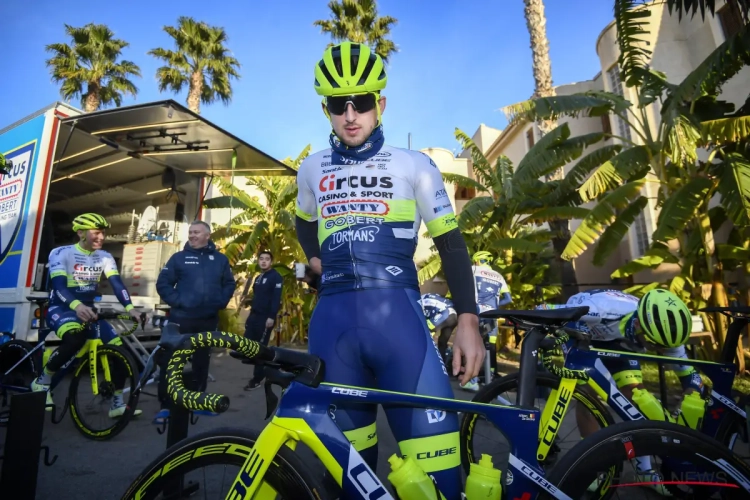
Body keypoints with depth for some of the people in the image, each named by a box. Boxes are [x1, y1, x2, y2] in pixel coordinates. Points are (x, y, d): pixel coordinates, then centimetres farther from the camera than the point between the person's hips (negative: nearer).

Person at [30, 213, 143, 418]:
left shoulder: (105, 257, 0)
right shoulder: (61, 253, -12)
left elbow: (117, 284, -13)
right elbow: (58, 286, -27)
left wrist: (130, 307, -31)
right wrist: (77, 305, -48)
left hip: (88, 310, 5)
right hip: (60, 308, -4)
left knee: (118, 347, -12)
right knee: (76, 337, -38)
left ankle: (117, 403, 0)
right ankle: (42, 381, -10)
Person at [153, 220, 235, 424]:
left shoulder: (220, 259, 5)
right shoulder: (179, 257, 1)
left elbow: (229, 284, 11)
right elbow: (163, 283, 0)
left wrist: (220, 302, -2)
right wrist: (175, 300, -11)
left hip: (208, 319, 2)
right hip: (181, 318, -2)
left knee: (202, 361, 13)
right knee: (170, 361, 0)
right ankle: (165, 406, 13)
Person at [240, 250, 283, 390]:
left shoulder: (276, 277, -10)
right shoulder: (258, 278, 18)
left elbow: (276, 298, -18)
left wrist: (272, 317, -23)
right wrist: (247, 300, 7)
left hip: (266, 317, -9)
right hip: (254, 315, 9)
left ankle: (257, 379, 12)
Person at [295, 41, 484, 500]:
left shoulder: (414, 165, 6)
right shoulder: (312, 169, 16)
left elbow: (451, 243, 6)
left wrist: (468, 320, -3)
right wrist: (315, 258, 15)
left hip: (397, 313, -2)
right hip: (332, 318, 3)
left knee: (432, 450, -6)